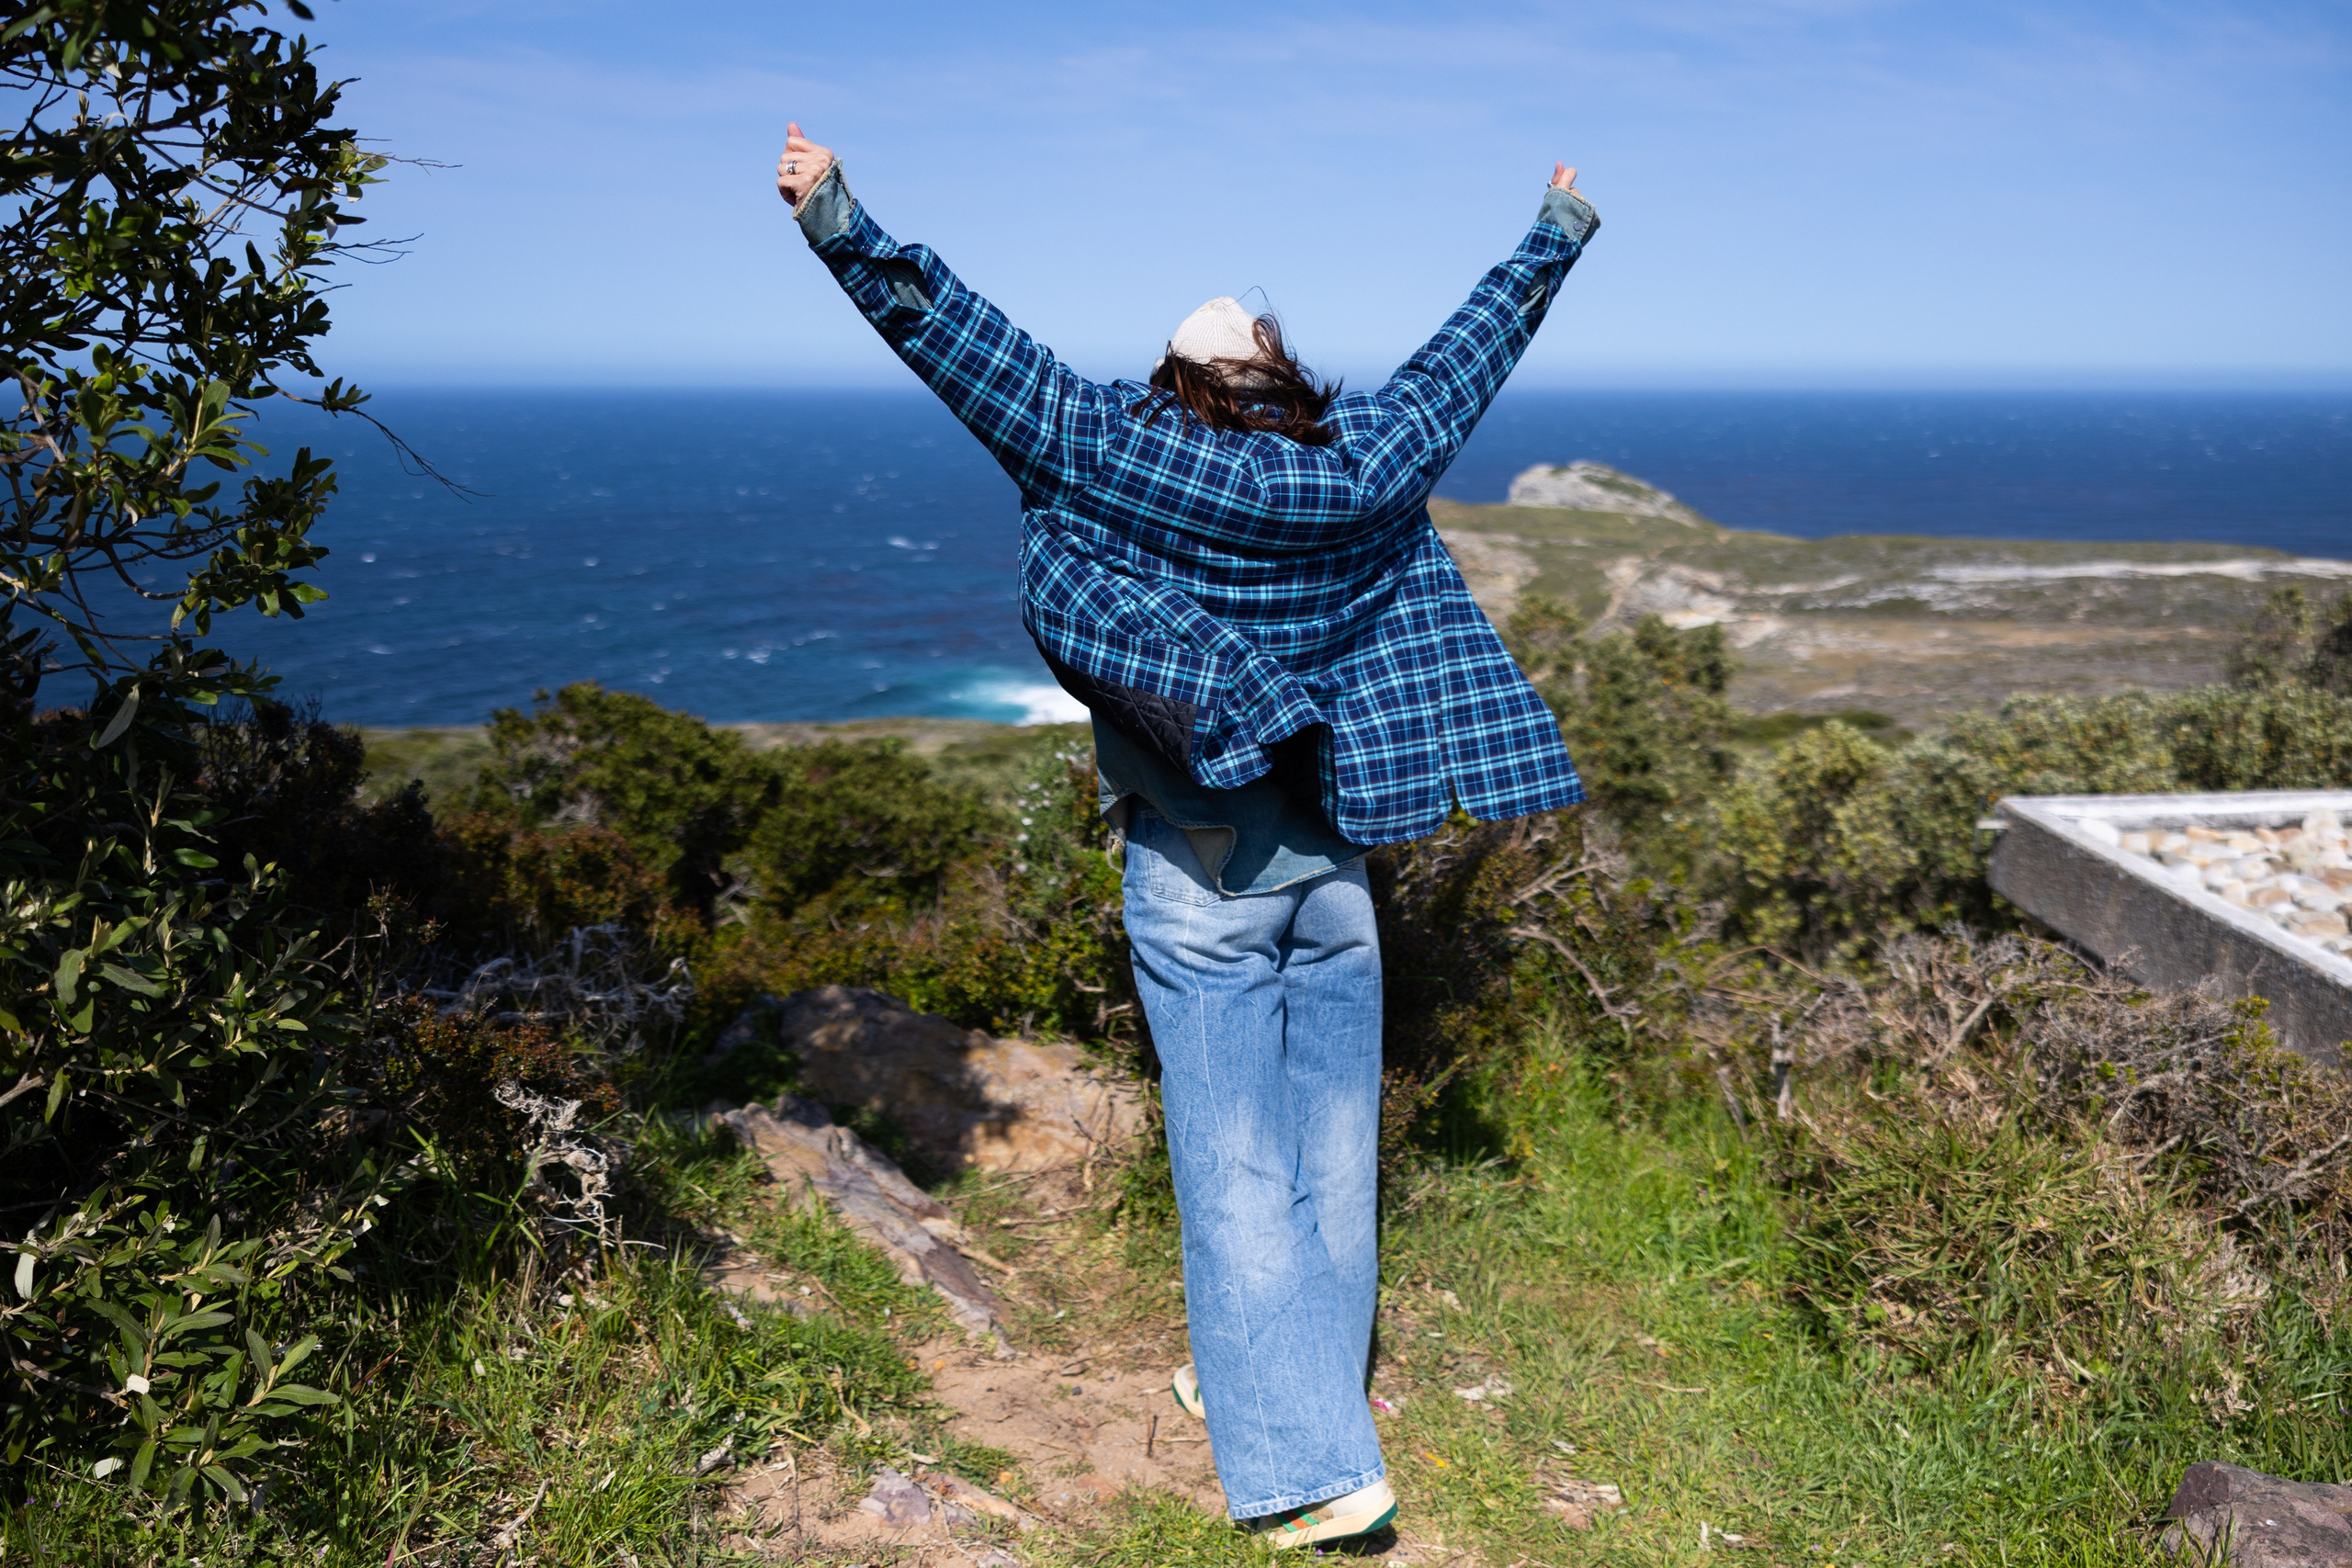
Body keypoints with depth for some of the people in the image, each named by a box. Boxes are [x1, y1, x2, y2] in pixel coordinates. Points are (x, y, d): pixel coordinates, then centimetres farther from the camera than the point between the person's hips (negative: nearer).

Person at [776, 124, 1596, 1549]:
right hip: (1333, 869, 5)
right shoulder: (1363, 471, 0)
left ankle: (1317, 1464, 5)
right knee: (1329, 1156, 16)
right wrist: (1557, 237, 29)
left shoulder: (1117, 459, -12)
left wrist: (842, 225, -11)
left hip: (1197, 883, -4)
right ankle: (1268, 1383, 34)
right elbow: (1468, 356, 14)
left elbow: (971, 347, -15)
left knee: (1238, 1173, 2)